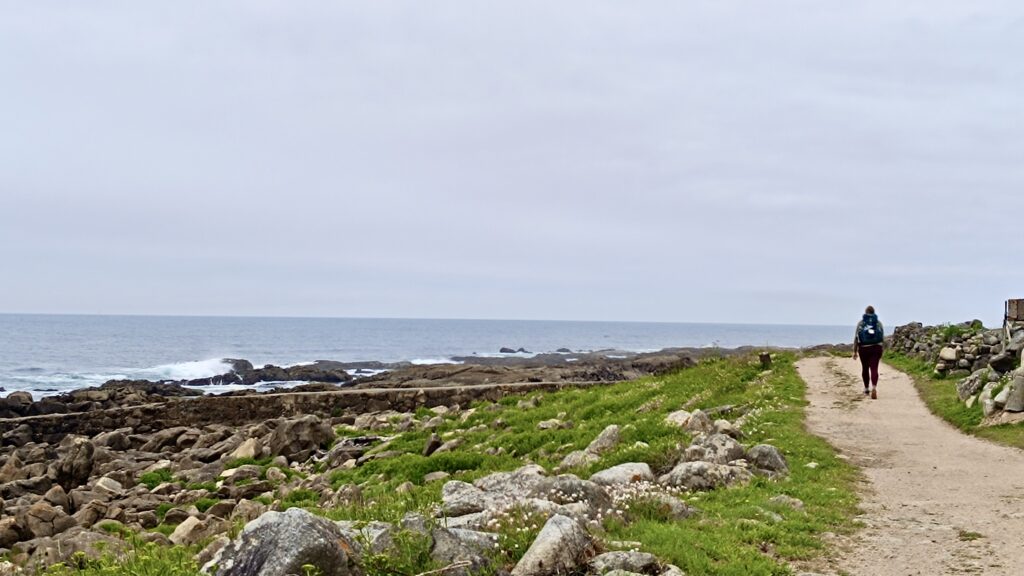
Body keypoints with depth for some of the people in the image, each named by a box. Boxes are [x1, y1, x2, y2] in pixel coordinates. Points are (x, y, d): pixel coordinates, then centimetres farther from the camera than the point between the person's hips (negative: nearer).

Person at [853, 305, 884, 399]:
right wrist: (881, 352, 16)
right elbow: (883, 338, 6)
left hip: (864, 348, 0)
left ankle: (866, 389, 27)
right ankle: (874, 388, -26)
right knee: (874, 368, -5)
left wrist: (855, 351, 4)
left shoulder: (860, 322, 3)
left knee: (865, 368, 15)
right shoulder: (879, 322, 6)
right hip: (876, 347, 0)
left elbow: (856, 338, -1)